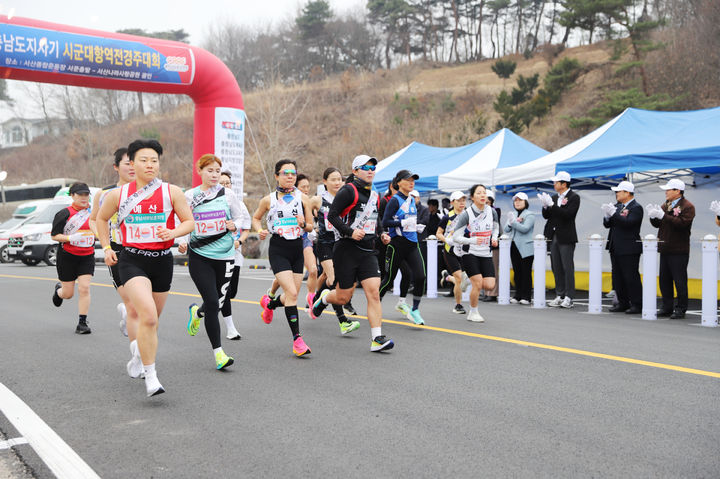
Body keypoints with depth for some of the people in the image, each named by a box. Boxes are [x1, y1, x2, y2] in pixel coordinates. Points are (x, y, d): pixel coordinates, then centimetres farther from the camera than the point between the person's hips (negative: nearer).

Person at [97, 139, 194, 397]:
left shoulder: (171, 192, -1)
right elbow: (101, 218, 19)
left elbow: (189, 222, 3)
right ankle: (150, 376, -14)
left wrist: (173, 233, -16)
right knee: (148, 316, -22)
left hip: (162, 260, 2)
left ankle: (145, 360, 43)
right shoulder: (118, 194, 1)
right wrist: (106, 248, 11)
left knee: (151, 320, 14)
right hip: (132, 261, -2)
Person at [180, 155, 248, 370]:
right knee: (212, 302, -11)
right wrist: (183, 242, -8)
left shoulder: (228, 195, 3)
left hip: (224, 255, 2)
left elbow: (239, 218, 12)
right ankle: (218, 352, -2)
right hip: (199, 256, -2)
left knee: (220, 302, 8)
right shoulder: (189, 196, 2)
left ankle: (197, 312, 45)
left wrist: (234, 225, -10)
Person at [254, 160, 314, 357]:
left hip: (297, 248, 3)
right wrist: (260, 231, -3)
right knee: (292, 293, -17)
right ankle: (297, 339, -11)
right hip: (278, 250, -3)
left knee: (292, 295, 8)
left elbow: (311, 226, 9)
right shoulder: (268, 200, 0)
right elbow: (256, 217, 17)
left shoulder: (302, 198, 4)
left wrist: (303, 224, -13)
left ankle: (269, 303, 42)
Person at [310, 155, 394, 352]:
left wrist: (382, 234, 12)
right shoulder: (348, 191, -7)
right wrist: (350, 232, -23)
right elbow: (332, 215, -13)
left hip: (368, 251, 6)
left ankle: (377, 339, -9)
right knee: (344, 297, 3)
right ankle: (324, 298, 39)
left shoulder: (374, 195, 16)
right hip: (347, 249, -6)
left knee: (374, 293, -8)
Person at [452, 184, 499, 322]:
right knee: (478, 283, -11)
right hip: (470, 254, -4)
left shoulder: (492, 211, 0)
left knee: (489, 285, -8)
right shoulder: (466, 214, -13)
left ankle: (470, 281, 25)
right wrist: (473, 240, -26)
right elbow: (456, 237, -12)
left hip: (486, 254, 4)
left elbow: (495, 228, 19)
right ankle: (473, 313, 10)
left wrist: (494, 238, -2)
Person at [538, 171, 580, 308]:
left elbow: (567, 214, -21)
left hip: (566, 238, -7)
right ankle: (559, 295, 17)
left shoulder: (574, 197, -7)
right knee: (556, 268, 10)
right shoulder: (554, 197, 12)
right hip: (554, 237, 7)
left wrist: (551, 204, -21)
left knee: (568, 268, -3)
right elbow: (546, 216, 12)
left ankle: (569, 297, 1)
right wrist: (545, 205, -7)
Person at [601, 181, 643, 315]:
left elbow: (628, 223, -23)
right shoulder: (617, 206, 15)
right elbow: (607, 224, 12)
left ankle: (637, 304, 2)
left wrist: (613, 213, -23)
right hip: (615, 248, 8)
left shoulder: (636, 208, -8)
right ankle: (623, 303, 19)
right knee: (617, 277, 11)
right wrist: (607, 215, -7)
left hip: (629, 249, -8)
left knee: (631, 277, -5)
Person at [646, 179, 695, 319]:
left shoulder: (687, 207, -7)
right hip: (665, 249, 8)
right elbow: (657, 224, 15)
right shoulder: (665, 205, 16)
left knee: (679, 281, -2)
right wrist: (653, 216, -5)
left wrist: (663, 216, -23)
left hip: (679, 251, -8)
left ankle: (680, 309, 6)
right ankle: (667, 308, 19)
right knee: (664, 280, 11)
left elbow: (682, 224, -22)